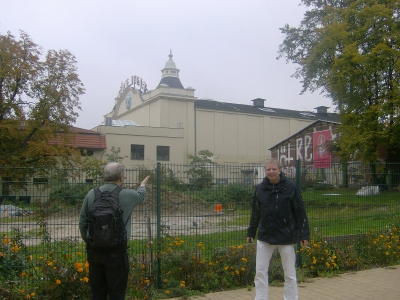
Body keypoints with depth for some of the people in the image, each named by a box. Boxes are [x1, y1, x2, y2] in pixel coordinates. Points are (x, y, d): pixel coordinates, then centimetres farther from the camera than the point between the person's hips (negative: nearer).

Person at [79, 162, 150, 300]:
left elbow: (82, 222, 3)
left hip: (94, 250, 4)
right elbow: (140, 196, 16)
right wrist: (143, 185, 38)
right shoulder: (127, 195, -9)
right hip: (116, 251, -4)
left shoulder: (91, 194, -2)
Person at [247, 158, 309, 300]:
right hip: (264, 236, 3)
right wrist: (251, 232, 13)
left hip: (286, 237, -3)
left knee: (290, 274, 8)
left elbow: (300, 213, -6)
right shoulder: (260, 188, 2)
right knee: (260, 272, 7)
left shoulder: (291, 187, -8)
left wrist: (304, 235, -8)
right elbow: (255, 213, 11)